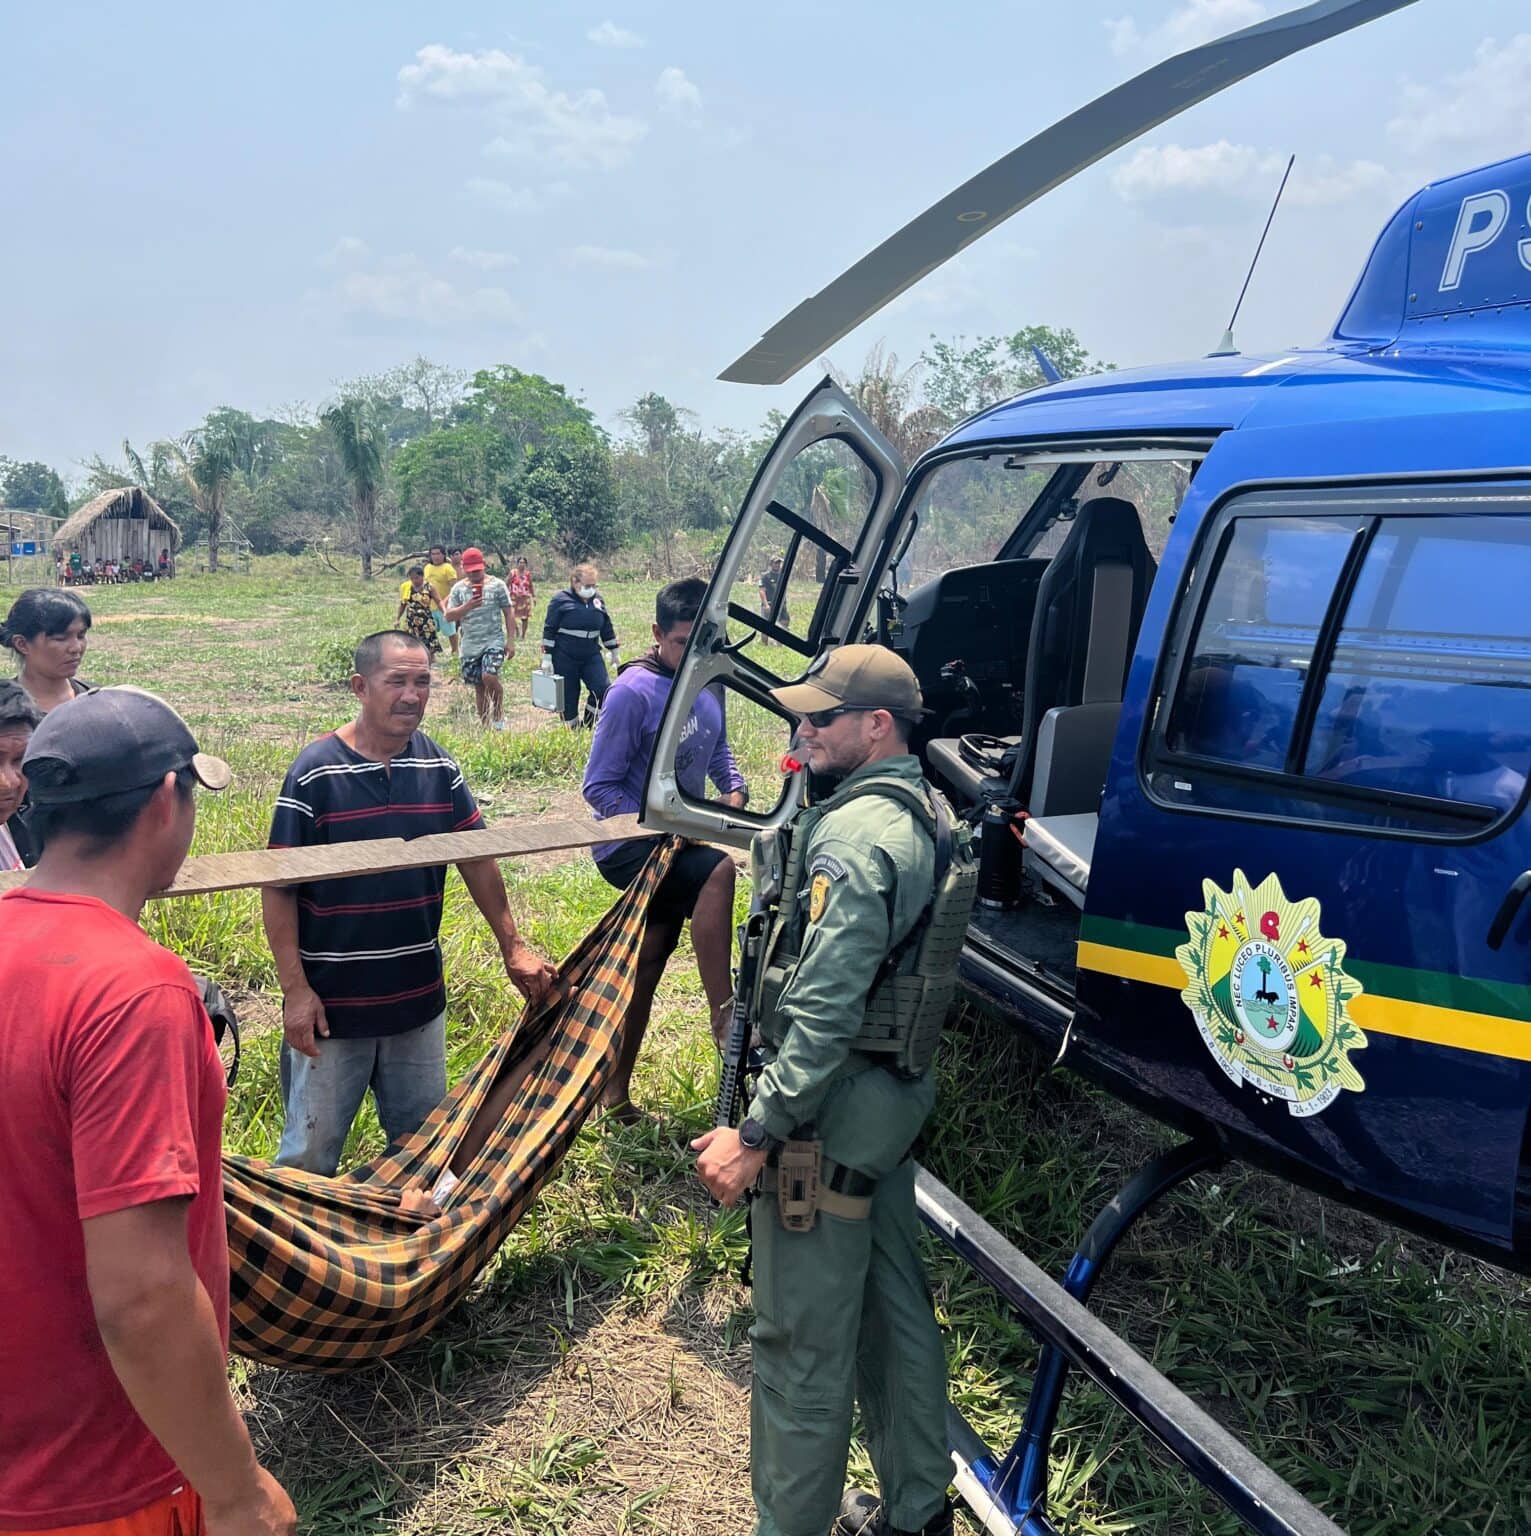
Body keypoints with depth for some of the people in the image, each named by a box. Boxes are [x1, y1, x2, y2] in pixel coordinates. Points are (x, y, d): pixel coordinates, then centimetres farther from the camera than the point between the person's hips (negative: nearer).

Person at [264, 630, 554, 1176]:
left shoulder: (437, 766, 0)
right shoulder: (316, 771, -14)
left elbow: (476, 858, 10)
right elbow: (278, 887, -12)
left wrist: (513, 946, 10)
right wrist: (295, 989, -14)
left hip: (418, 999, 4)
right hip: (331, 1003, -4)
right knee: (311, 1152, 9)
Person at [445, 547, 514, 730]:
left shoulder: (496, 585, -1)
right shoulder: (459, 588, 5)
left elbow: (507, 613, 1)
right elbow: (449, 616, 0)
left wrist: (511, 640, -4)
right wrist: (467, 606, -17)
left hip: (494, 641, -3)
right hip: (470, 645, 3)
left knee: (489, 676, -25)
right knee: (479, 686, 8)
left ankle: (499, 716, -4)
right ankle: (484, 725, 20)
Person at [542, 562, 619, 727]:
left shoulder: (596, 598, 7)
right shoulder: (561, 599, -7)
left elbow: (607, 627, 17)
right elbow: (549, 629, -6)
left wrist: (613, 651, 19)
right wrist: (547, 657, -10)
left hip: (591, 657, 4)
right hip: (565, 659, -4)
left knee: (603, 690, -10)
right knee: (568, 698, 2)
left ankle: (587, 726, 6)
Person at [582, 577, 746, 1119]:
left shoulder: (709, 682, 4)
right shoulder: (633, 692, -19)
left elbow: (717, 748, 20)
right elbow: (599, 787, -17)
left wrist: (734, 789, -1)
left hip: (675, 844, 8)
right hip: (628, 847, -8)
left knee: (649, 959, 14)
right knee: (718, 870, -33)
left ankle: (616, 1087, 27)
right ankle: (724, 1015, -27)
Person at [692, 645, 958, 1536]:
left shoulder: (852, 836, -22)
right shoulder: (926, 812, 7)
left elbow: (826, 1013, -27)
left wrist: (756, 1135, -23)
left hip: (830, 1123, -10)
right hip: (895, 1104, 10)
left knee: (803, 1346, 4)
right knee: (896, 1309, 21)